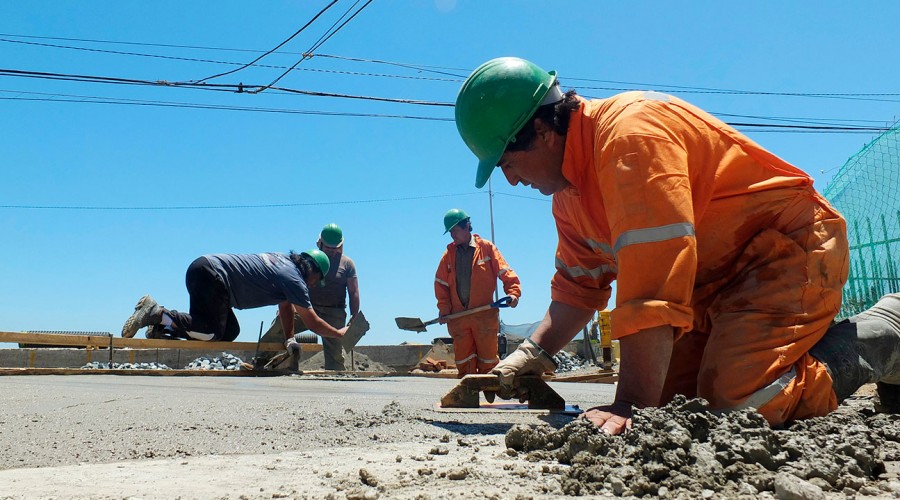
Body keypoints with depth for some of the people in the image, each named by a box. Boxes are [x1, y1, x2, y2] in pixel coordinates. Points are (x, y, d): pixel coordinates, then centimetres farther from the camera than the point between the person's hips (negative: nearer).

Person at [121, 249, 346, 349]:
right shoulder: (293, 279, -11)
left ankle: (162, 325, 8)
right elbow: (313, 322, -5)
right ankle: (158, 313, -13)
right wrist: (339, 333, 9)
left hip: (202, 269, 10)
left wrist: (290, 338, 16)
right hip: (210, 274, -10)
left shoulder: (285, 261, 16)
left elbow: (286, 306, 22)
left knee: (230, 332, 10)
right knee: (212, 333, -12)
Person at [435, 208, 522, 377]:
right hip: (458, 317, 3)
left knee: (488, 360, 0)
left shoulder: (487, 248, 3)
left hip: (484, 315, -3)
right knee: (463, 360, 5)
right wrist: (444, 309, 1)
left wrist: (513, 292, -17)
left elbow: (505, 271, -2)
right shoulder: (449, 253, 10)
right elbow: (440, 283, 11)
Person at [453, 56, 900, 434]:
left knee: (735, 402, -24)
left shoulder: (630, 130, -27)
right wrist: (532, 354, -5)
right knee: (670, 398, 2)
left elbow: (652, 287, -36)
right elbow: (578, 288, 11)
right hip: (714, 283, 9)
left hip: (789, 250, -9)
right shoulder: (567, 193, 5)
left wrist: (632, 406, -37)